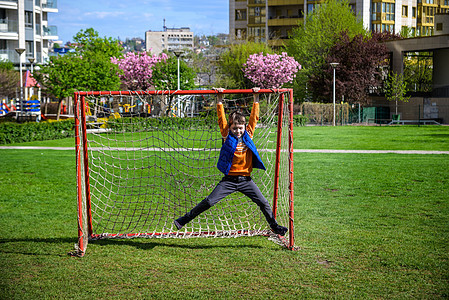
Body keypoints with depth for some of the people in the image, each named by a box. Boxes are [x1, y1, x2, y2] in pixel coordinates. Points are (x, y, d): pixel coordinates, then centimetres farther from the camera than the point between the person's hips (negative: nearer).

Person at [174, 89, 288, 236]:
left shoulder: (248, 134, 4)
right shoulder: (227, 136, -1)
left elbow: (254, 117, 7)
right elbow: (221, 118, -5)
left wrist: (256, 99, 6)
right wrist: (219, 100, -8)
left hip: (246, 180, 2)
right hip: (229, 179, -2)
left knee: (263, 203, 1)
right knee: (209, 202, -7)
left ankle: (274, 226, 21)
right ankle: (184, 220, 2)